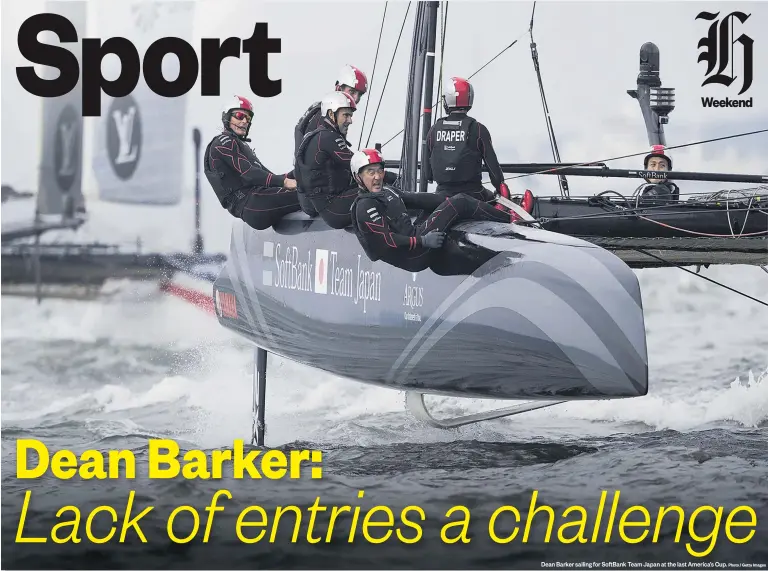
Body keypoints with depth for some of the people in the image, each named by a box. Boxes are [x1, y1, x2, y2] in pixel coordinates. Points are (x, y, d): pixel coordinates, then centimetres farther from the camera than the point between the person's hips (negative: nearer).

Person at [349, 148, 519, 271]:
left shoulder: (385, 190, 15)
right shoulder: (365, 207, -15)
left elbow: (415, 199, 14)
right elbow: (385, 241, -23)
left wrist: (449, 201, 6)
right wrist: (422, 241, -23)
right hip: (409, 257, -9)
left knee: (458, 200, 9)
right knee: (459, 204, -8)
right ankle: (510, 219, 2)